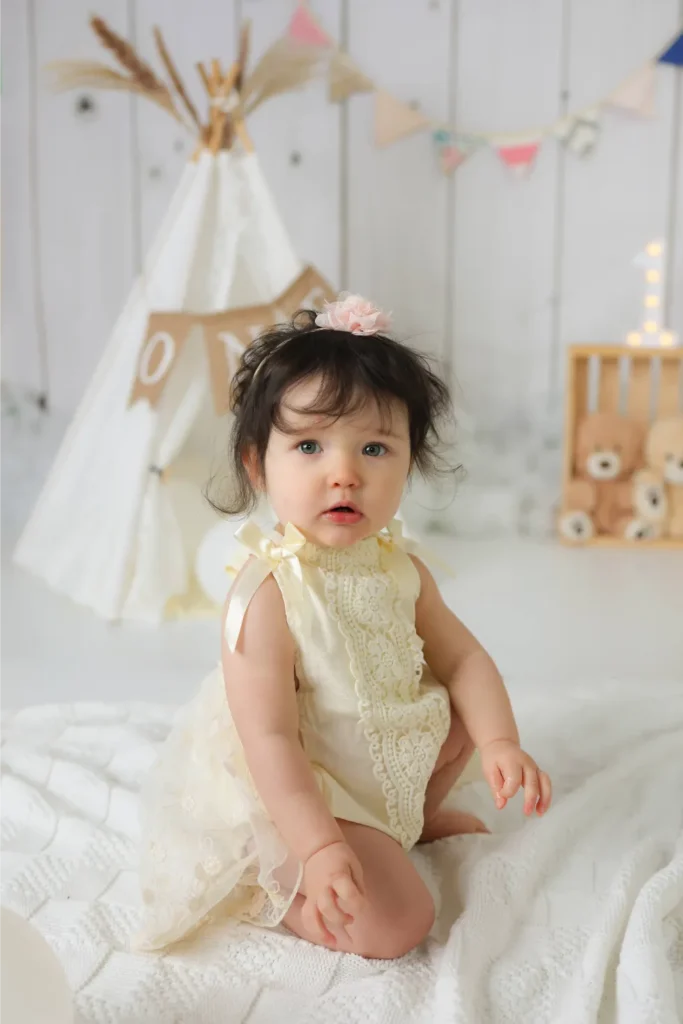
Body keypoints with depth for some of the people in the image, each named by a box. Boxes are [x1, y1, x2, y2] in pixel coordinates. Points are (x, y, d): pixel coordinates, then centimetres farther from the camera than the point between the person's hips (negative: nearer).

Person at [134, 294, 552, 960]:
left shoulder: (400, 568, -5)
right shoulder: (269, 595, -29)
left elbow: (459, 657, 2)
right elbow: (270, 738, -28)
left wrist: (500, 742, -13)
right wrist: (319, 849, -32)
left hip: (387, 761, 8)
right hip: (292, 799, -8)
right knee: (397, 923, -19)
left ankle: (418, 818, 36)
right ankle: (266, 891, 4)